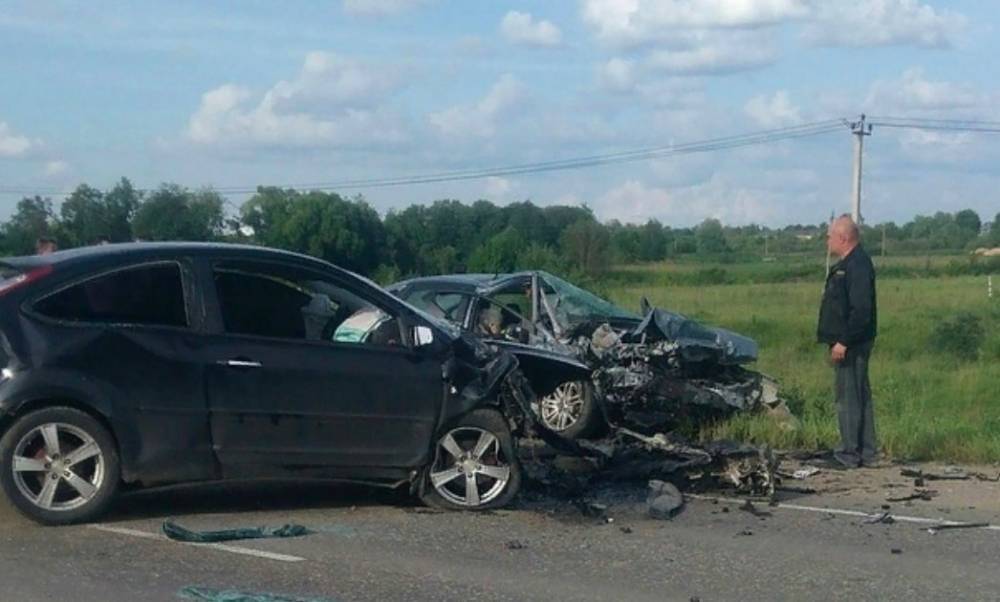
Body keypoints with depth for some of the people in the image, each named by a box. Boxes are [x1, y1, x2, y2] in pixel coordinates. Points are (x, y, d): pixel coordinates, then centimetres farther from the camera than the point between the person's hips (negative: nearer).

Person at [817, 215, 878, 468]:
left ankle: (850, 454, -3)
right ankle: (866, 452, 20)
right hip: (847, 343, 11)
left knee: (848, 396, -7)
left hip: (851, 344, -11)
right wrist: (838, 341, 17)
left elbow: (861, 310, -25)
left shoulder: (858, 266, -18)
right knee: (860, 395, 13)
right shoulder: (847, 264, 15)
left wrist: (844, 342, -24)